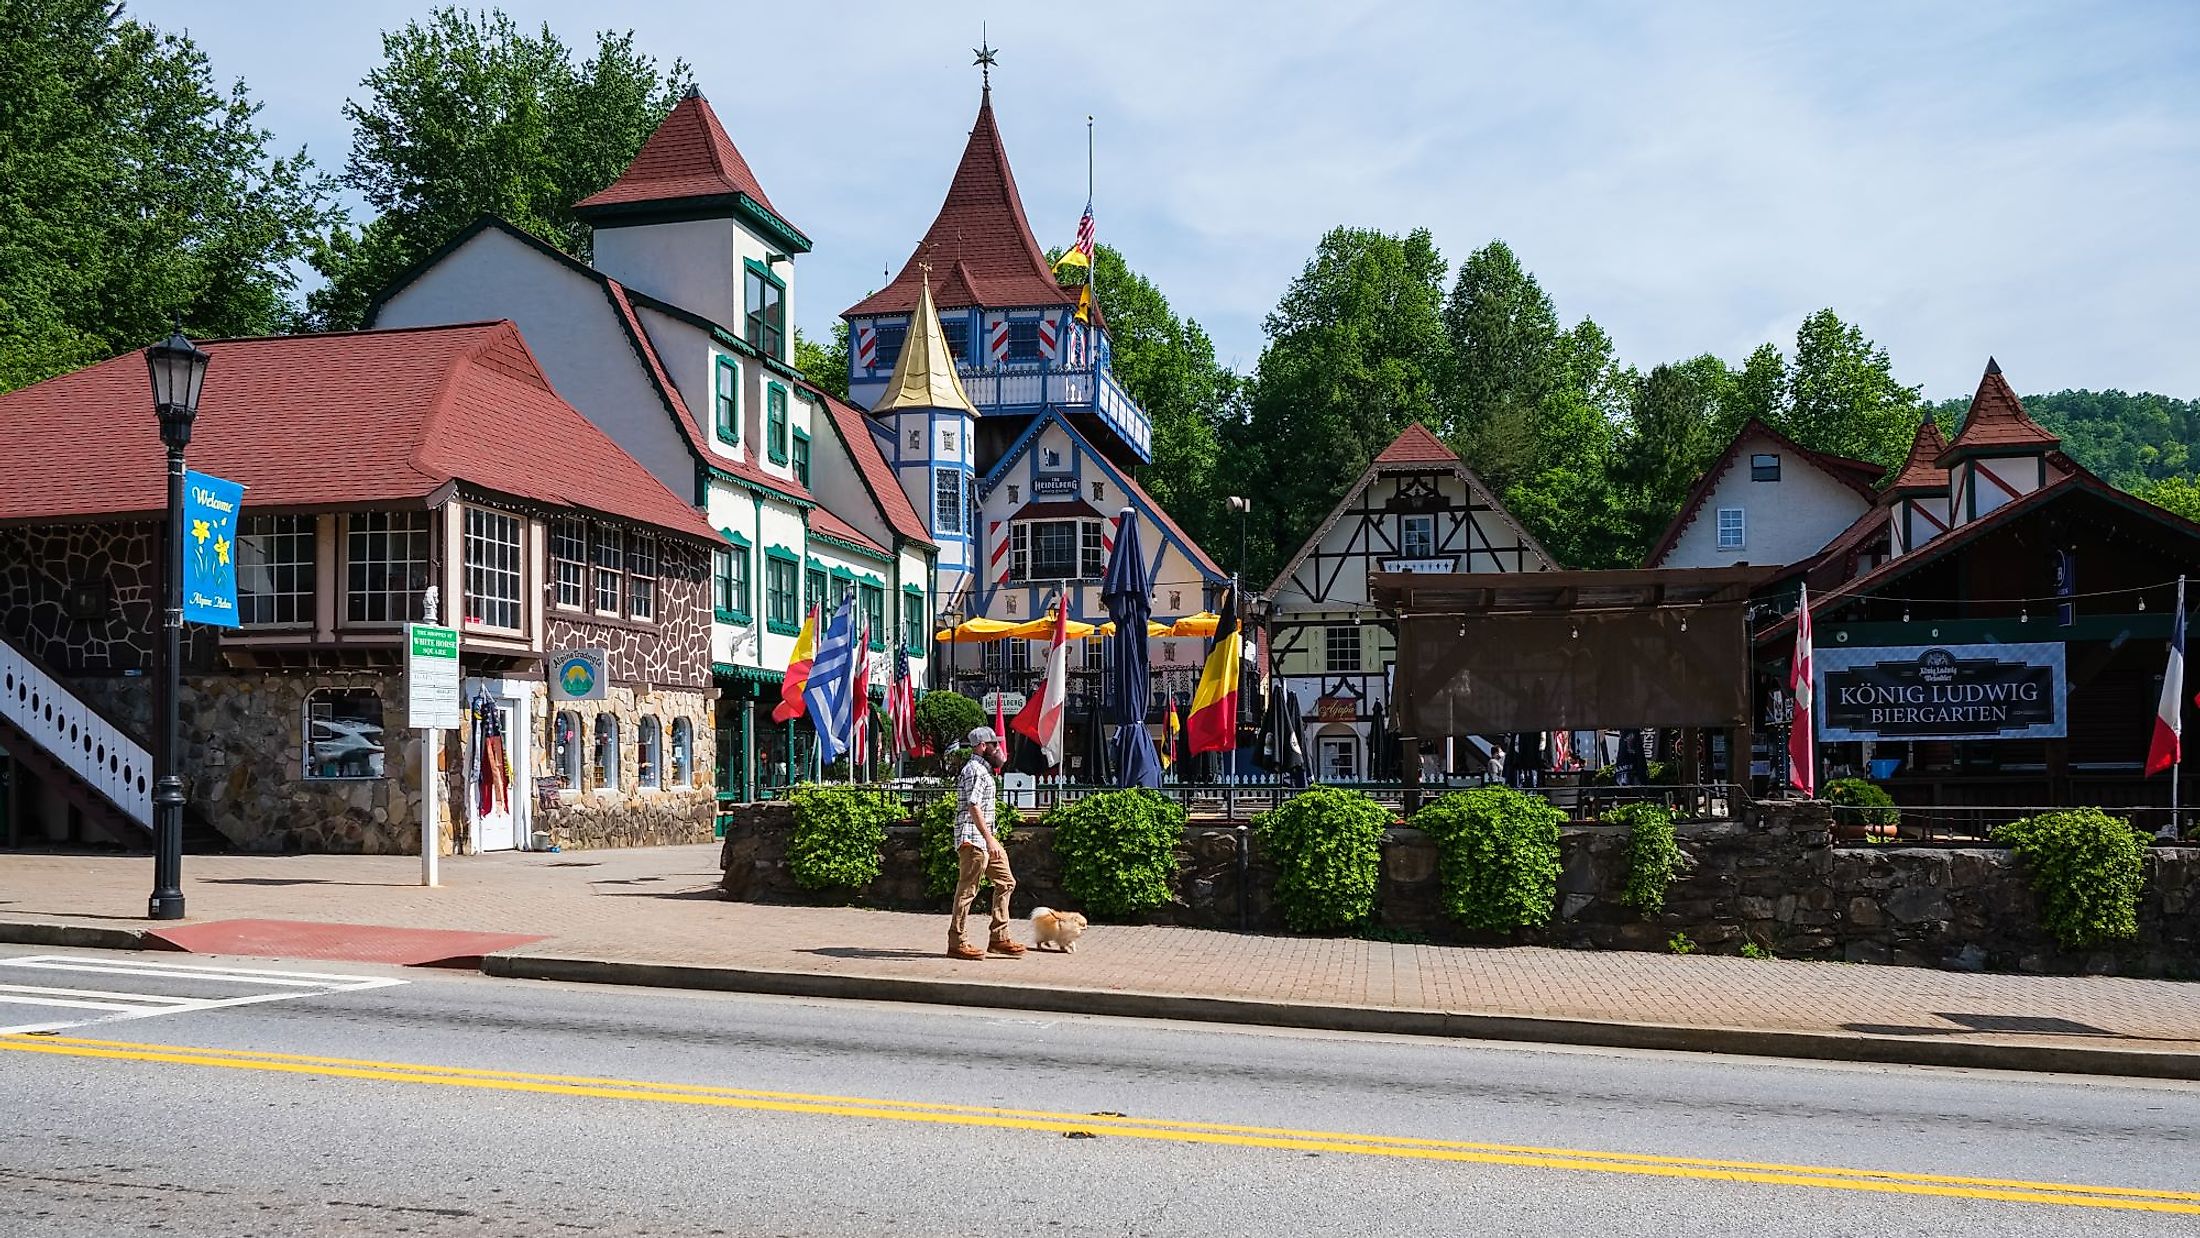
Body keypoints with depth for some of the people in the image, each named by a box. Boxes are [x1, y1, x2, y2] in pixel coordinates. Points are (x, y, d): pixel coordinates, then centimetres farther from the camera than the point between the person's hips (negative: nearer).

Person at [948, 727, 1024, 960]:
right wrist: (989, 840, -25)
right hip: (973, 839, -11)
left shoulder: (983, 770, 20)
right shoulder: (975, 770, -12)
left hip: (985, 839, 11)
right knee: (968, 889, -6)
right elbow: (973, 807, -21)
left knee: (1005, 882, 10)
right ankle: (957, 943, -1)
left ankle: (998, 938, 13)